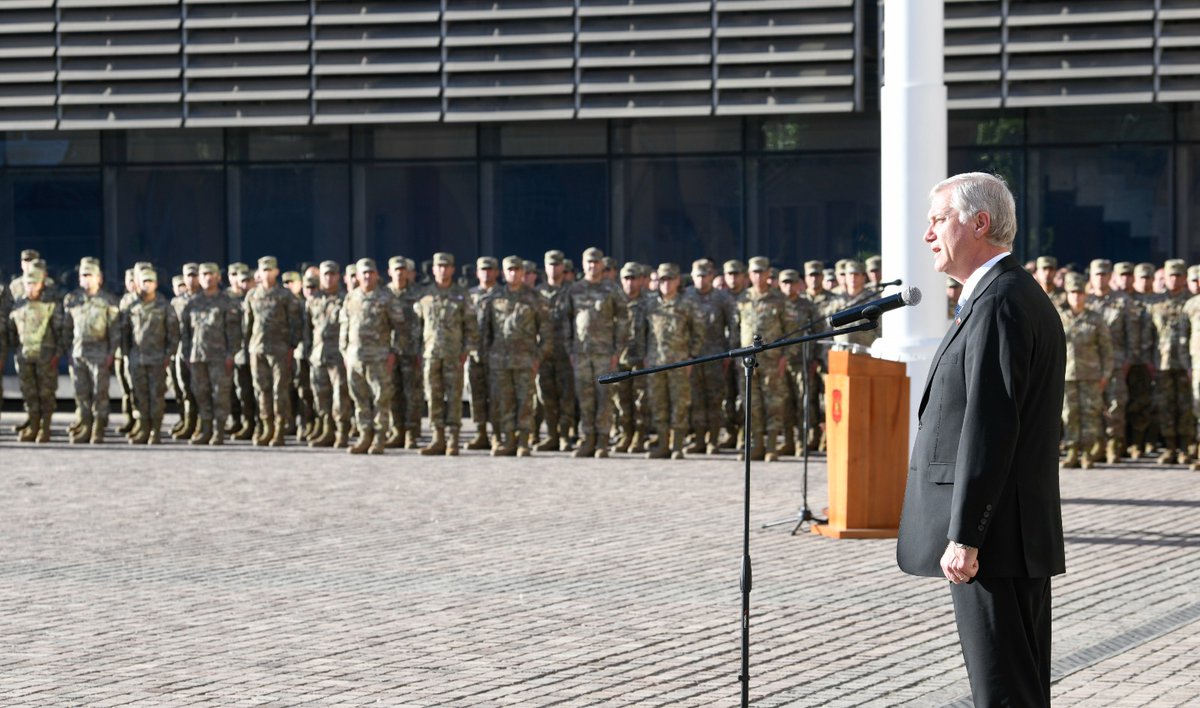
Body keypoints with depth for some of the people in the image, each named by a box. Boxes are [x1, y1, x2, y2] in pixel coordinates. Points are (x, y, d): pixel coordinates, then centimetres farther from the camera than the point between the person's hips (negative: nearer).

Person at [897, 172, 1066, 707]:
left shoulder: (997, 305, -15)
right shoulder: (1023, 297, 18)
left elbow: (989, 426, -22)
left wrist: (963, 536, -22)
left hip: (993, 540, -11)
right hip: (1023, 539, 11)